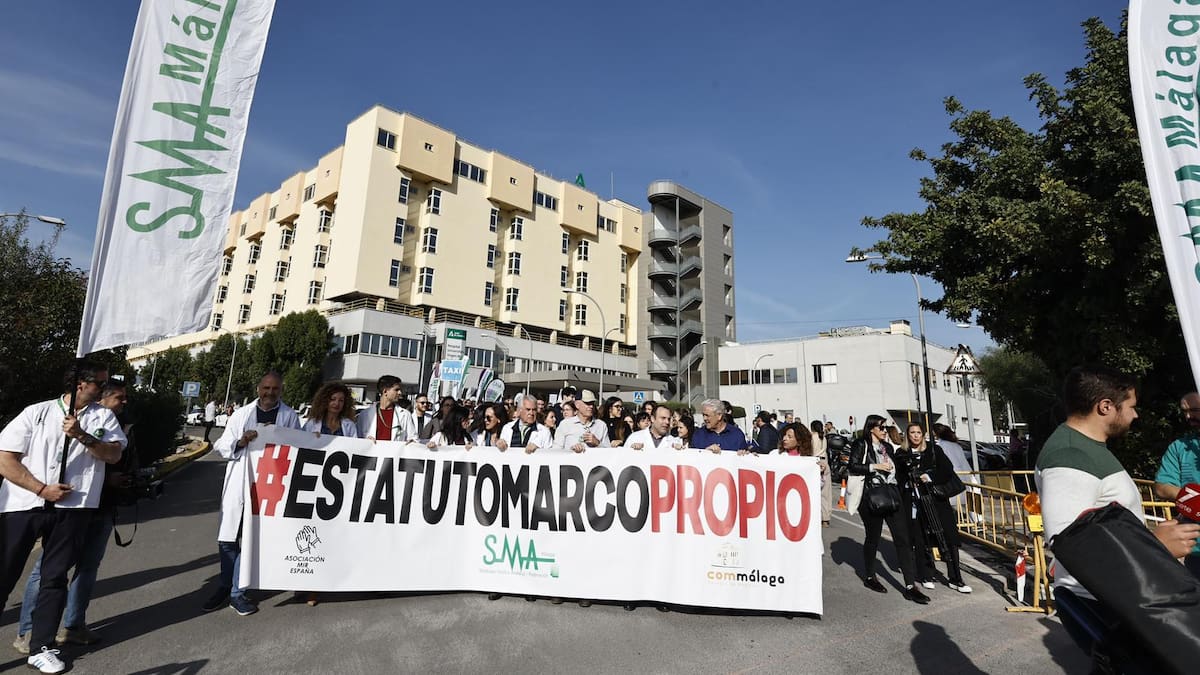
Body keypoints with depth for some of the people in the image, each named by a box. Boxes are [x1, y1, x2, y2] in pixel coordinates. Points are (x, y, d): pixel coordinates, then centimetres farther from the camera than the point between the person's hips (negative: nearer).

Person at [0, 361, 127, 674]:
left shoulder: (104, 417, 6)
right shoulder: (37, 412, 2)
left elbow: (113, 454, -6)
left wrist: (83, 436, -20)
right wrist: (42, 489, -9)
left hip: (72, 507, 1)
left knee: (55, 578, 8)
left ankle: (40, 648, 18)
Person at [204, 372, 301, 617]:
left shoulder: (290, 416, 1)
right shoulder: (241, 414, 7)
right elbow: (221, 445, 6)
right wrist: (240, 442, -13)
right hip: (239, 484, 2)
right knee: (228, 538, 10)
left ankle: (235, 592, 20)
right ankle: (226, 588, 29)